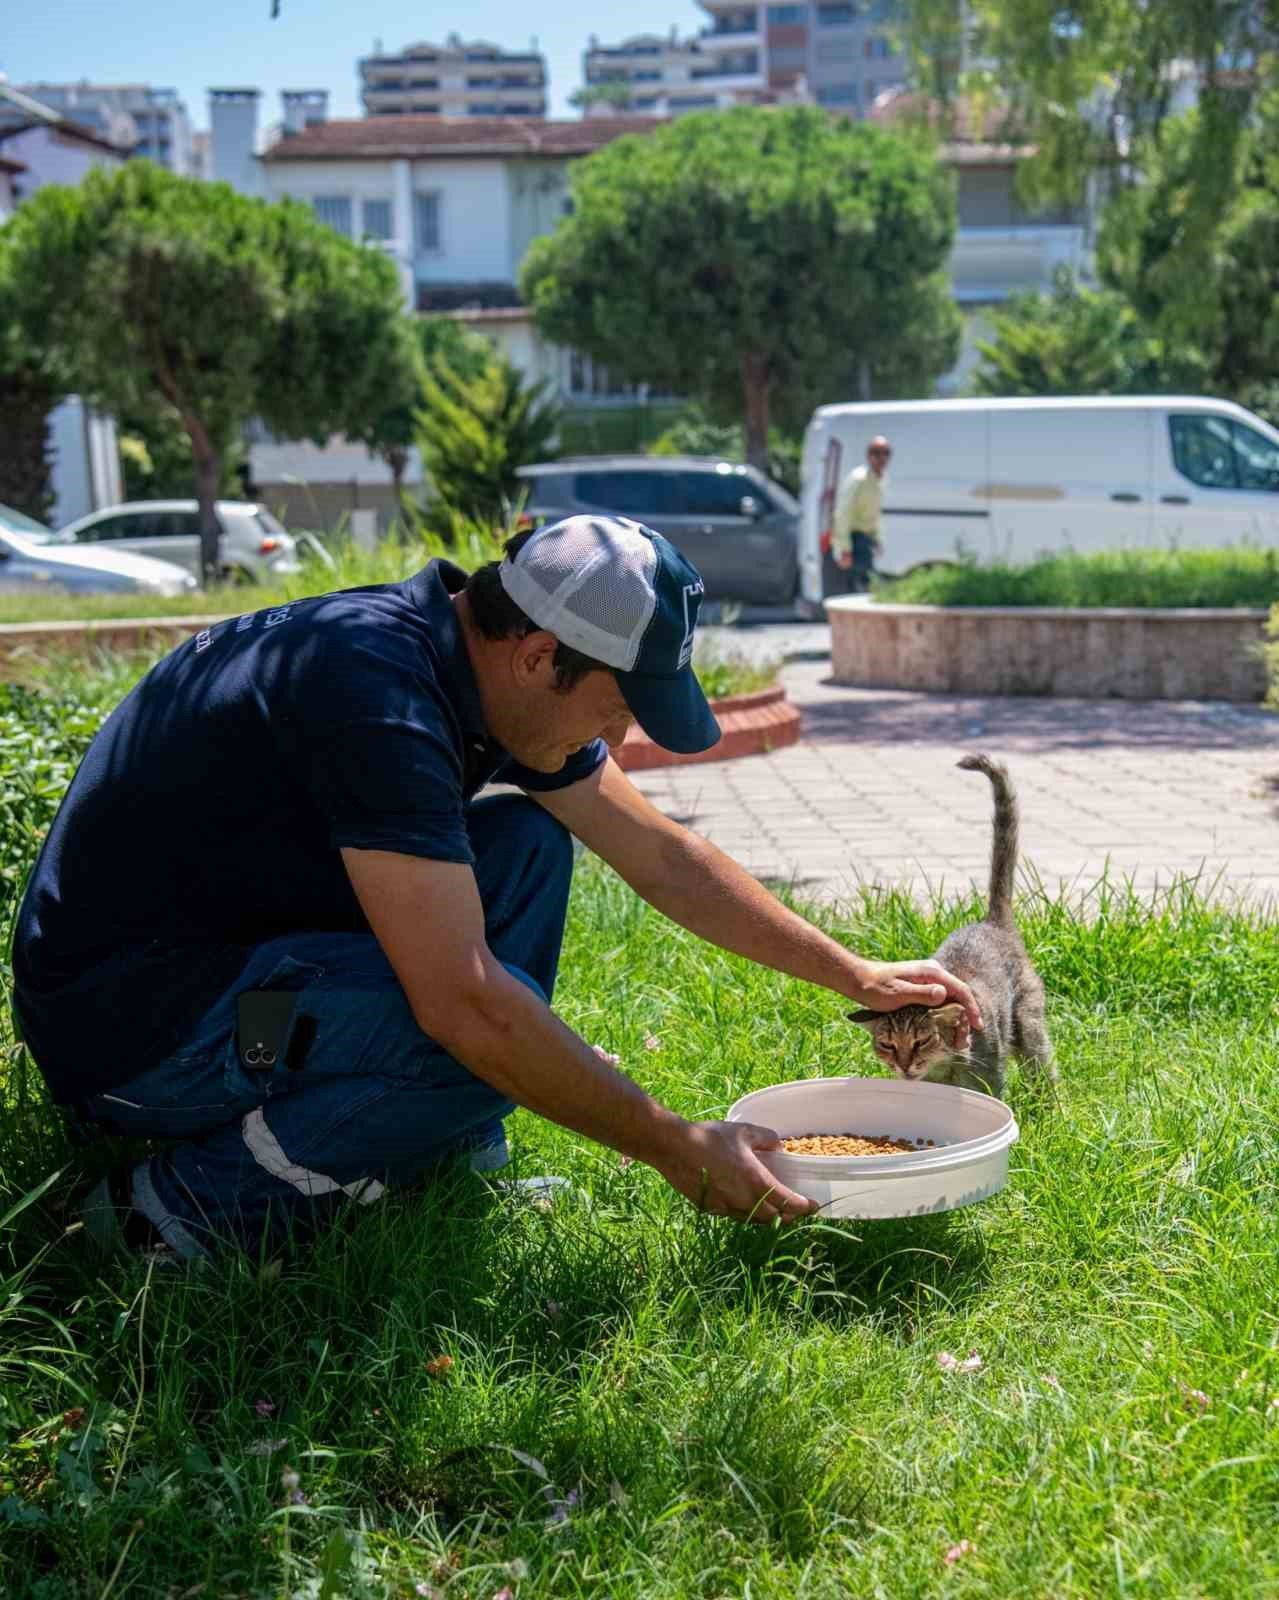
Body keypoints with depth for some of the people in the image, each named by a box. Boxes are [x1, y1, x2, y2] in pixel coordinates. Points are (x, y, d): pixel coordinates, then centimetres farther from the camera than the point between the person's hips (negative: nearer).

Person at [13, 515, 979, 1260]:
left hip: (242, 946, 9)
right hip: (121, 1024, -9)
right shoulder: (375, 686, -28)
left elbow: (664, 857, 11)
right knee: (499, 1036, -26)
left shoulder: (497, 673, 0)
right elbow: (463, 1003, -31)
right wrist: (678, 1151, -23)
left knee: (528, 844, 4)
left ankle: (453, 1165, 6)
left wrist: (853, 976, 11)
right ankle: (190, 1205, -9)